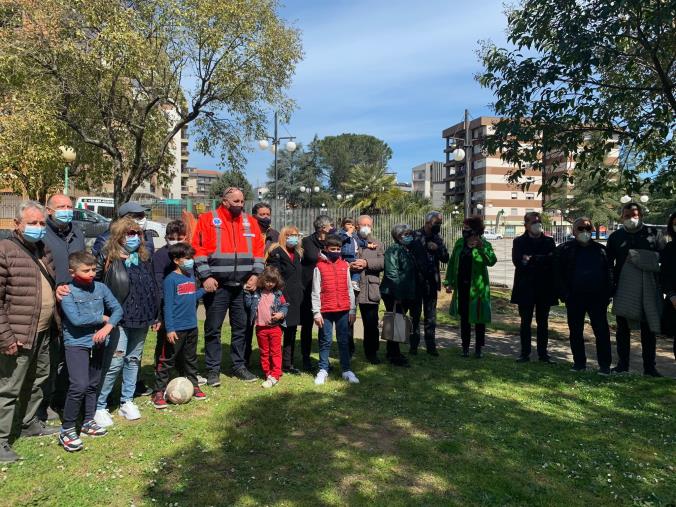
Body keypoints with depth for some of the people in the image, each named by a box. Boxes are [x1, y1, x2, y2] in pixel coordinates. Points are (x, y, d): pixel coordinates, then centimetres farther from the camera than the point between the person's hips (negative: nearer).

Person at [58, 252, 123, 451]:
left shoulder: (100, 288, 1)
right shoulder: (67, 292, -12)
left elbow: (117, 309, -1)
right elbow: (76, 319, -21)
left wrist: (107, 327, -17)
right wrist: (101, 317, -10)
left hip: (97, 343, 5)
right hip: (76, 343, -5)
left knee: (93, 384, 14)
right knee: (79, 385, -14)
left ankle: (88, 422, 30)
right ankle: (67, 429, 0)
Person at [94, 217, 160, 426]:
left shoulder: (145, 257, 10)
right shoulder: (108, 257, -6)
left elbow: (152, 287, 15)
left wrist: (156, 315, 14)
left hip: (141, 319, 6)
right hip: (118, 319, -5)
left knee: (134, 360, 14)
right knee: (114, 362, -5)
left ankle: (127, 401, 27)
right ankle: (99, 407, 9)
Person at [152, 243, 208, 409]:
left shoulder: (191, 275, 8)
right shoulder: (170, 280, -13)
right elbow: (168, 305, -15)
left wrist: (205, 289, 5)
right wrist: (169, 329, -17)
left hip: (192, 327, 7)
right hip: (176, 329, -7)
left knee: (190, 358, 18)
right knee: (167, 360, 1)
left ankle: (193, 385, 30)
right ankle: (159, 392, 10)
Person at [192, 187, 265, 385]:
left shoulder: (250, 222, 10)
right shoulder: (208, 219, -3)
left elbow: (259, 249, 9)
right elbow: (199, 249, -8)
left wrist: (255, 274, -2)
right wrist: (206, 276, -14)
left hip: (243, 285, 4)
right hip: (217, 285, -4)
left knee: (241, 328, 11)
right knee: (213, 329, 3)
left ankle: (239, 365, 24)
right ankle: (213, 369, 14)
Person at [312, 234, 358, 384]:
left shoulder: (345, 266, 7)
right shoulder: (319, 266, -2)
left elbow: (349, 289, 9)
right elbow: (315, 292, -3)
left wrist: (352, 310, 6)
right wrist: (316, 312, -7)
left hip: (343, 310, 3)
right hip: (326, 310, -2)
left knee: (344, 341, 9)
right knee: (325, 341, 6)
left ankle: (347, 370, 16)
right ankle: (323, 370, 15)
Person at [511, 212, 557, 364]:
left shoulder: (549, 241, 6)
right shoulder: (519, 241, 2)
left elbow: (552, 261, -8)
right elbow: (517, 261, -12)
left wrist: (530, 260, -15)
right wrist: (542, 261, -16)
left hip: (544, 288, 1)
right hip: (525, 288, -1)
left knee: (543, 322, 9)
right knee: (525, 322, 5)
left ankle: (543, 353, 17)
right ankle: (525, 353, 13)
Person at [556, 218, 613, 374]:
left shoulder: (601, 250, 8)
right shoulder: (565, 249, 3)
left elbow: (609, 273, 7)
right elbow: (558, 273, 0)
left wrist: (607, 294, -3)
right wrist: (564, 294, -7)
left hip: (597, 297, 0)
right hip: (575, 298, 0)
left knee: (602, 331, 1)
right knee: (575, 332, 8)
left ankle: (605, 364, 8)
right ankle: (579, 362, 19)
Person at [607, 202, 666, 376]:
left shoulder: (654, 233, 3)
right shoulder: (616, 237, 6)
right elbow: (608, 263, 8)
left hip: (648, 289, -1)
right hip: (623, 290, 1)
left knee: (648, 329, 5)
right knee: (623, 328, 7)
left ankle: (649, 366, 13)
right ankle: (622, 364, 17)